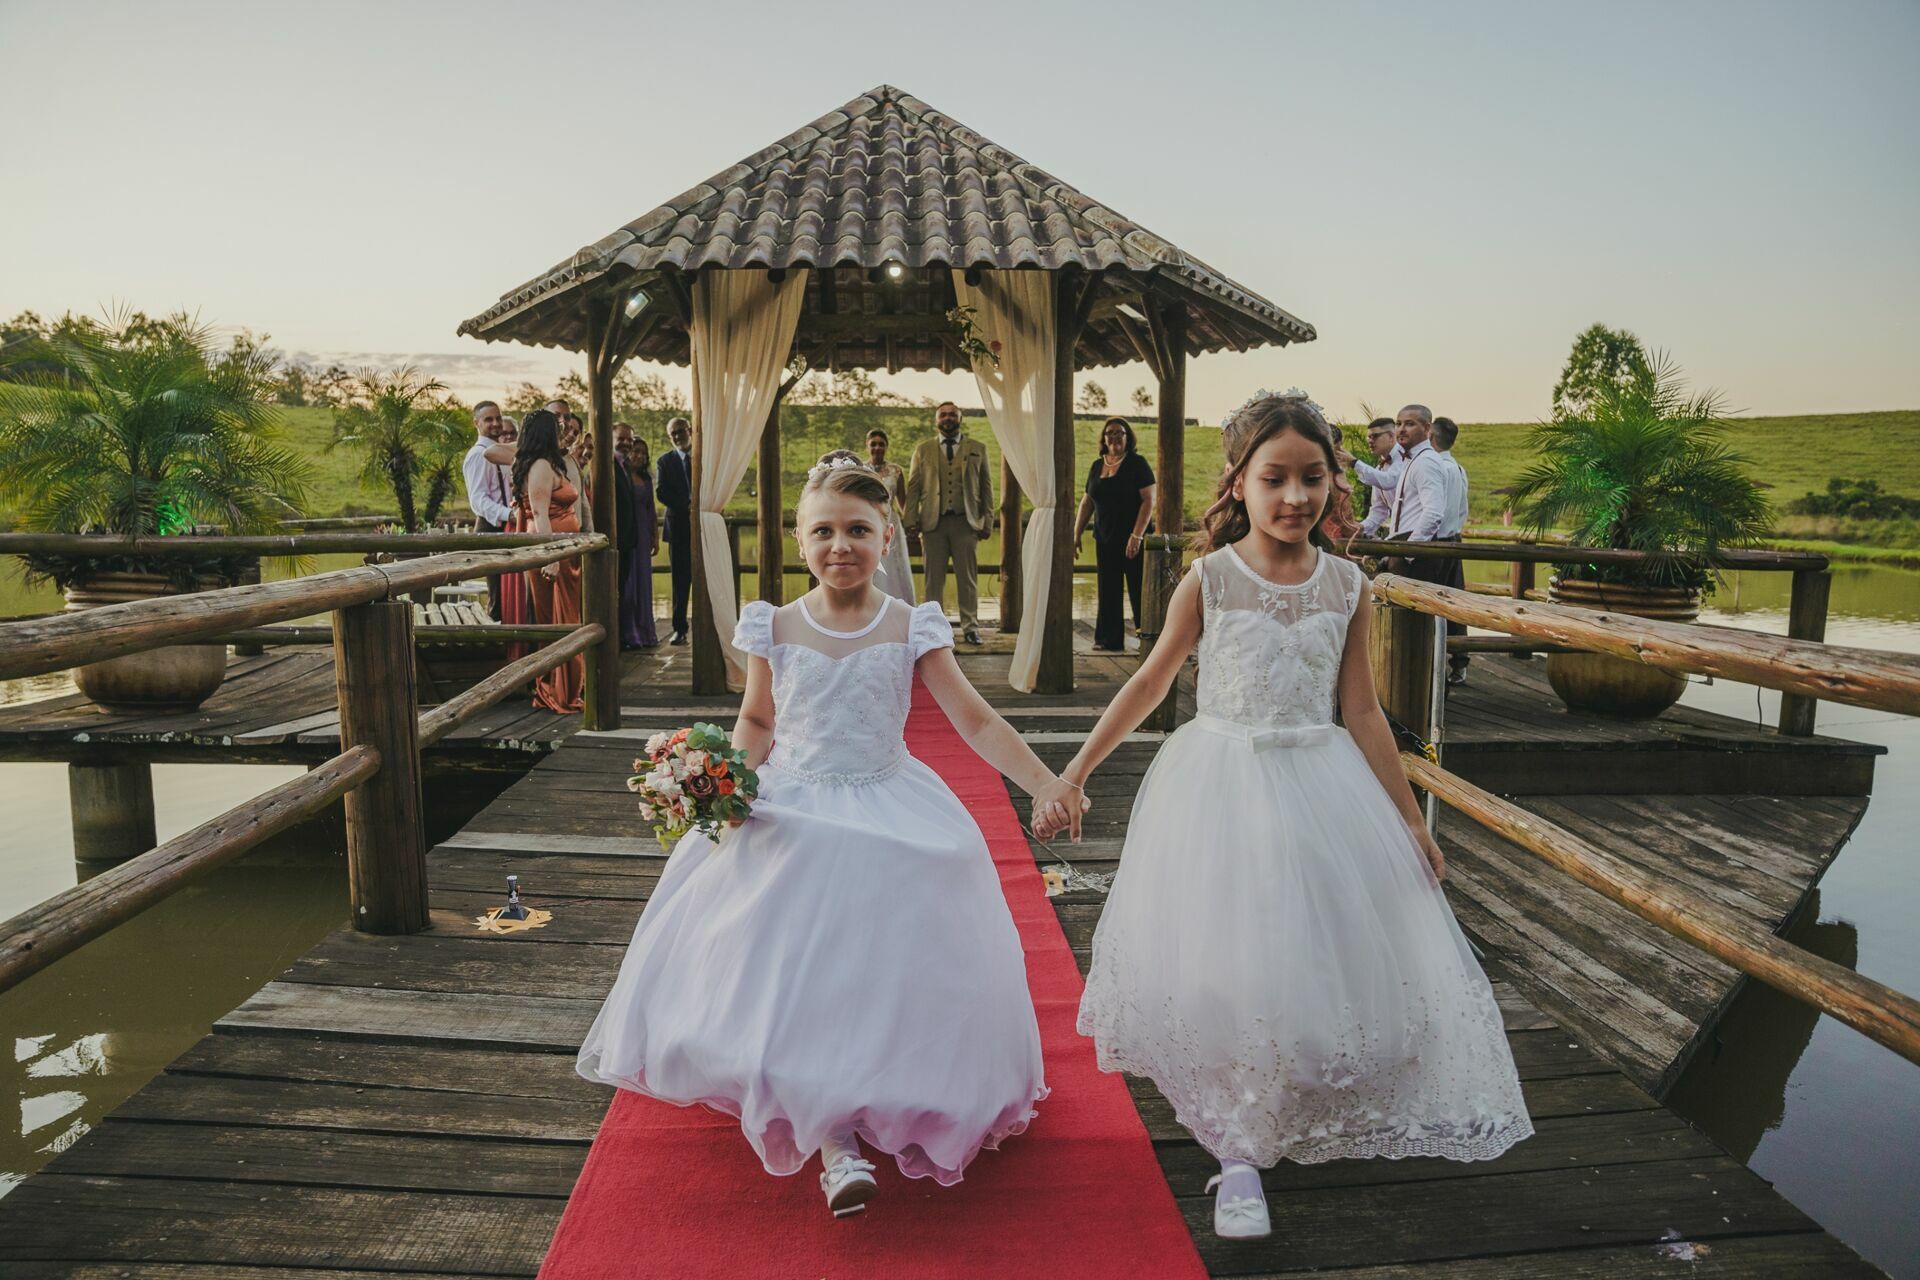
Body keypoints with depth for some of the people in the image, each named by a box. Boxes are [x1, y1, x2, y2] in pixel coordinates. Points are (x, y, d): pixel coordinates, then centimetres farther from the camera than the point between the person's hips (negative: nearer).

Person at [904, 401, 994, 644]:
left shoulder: (977, 449, 11)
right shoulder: (923, 450, 12)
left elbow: (986, 487, 9)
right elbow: (913, 486, 8)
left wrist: (987, 522, 1)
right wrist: (911, 520, -3)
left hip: (966, 522, 0)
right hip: (933, 522, 0)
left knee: (968, 578, 1)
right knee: (934, 578, 4)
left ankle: (970, 627, 7)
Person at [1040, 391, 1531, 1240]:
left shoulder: (1346, 585, -1)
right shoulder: (1209, 579, -8)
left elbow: (1361, 712, 4)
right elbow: (1151, 682, 2)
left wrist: (1409, 821, 5)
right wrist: (1075, 771, 4)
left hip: (1319, 787, 3)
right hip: (1221, 787, -3)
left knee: (1320, 960, 10)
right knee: (1226, 970, -1)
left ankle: (1283, 1121, 35)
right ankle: (1238, 1158, 13)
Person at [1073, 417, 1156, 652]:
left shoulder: (1137, 463, -4)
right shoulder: (1097, 466, 12)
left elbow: (1148, 501, -11)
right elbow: (1087, 503, 16)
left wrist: (1137, 536, -19)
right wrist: (1076, 535, 10)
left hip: (1132, 541, -5)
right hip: (1105, 541, 5)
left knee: (1138, 591, -3)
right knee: (1108, 592, 6)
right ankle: (1110, 640, 12)